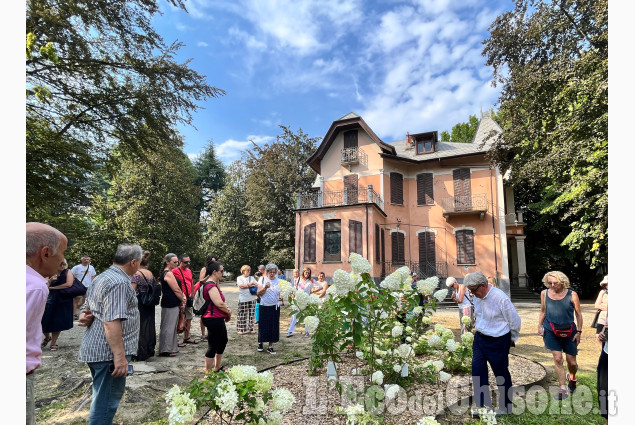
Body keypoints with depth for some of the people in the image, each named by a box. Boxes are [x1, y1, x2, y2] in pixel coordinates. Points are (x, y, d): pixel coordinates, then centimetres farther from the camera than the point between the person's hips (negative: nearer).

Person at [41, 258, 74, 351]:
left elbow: (69, 284, -16)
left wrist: (54, 287, -8)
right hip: (51, 301, 3)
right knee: (45, 321, 2)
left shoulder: (68, 272, -2)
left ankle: (53, 343, 18)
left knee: (58, 322, 2)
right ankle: (47, 337, 32)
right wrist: (50, 280, -14)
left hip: (63, 302, -3)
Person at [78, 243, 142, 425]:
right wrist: (120, 356, -26)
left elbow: (90, 310, 21)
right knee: (108, 399, 2)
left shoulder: (102, 277, 12)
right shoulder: (119, 282, -21)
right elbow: (111, 322, -27)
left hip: (95, 347, 10)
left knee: (103, 396, 24)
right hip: (109, 351, -10)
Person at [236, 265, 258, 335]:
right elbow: (241, 286, -12)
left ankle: (250, 328, 15)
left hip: (252, 298, 4)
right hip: (243, 299, -4)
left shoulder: (251, 278, 14)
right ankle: (240, 329, 6)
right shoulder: (239, 278, 3)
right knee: (242, 315, -3)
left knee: (251, 314, 6)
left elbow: (257, 285, 5)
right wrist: (250, 285, -8)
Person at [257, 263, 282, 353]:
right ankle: (260, 342, 27)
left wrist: (281, 297, -17)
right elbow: (258, 293, -5)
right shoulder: (262, 279, 0)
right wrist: (265, 288, -22)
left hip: (275, 306, 2)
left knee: (273, 326, 4)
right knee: (263, 325, 4)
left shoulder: (278, 281, 3)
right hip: (264, 306, -1)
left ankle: (270, 346, 16)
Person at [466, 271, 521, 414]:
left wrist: (512, 339, 2)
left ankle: (505, 407, 31)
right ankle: (482, 405, 19)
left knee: (501, 373, 11)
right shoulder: (477, 296, -2)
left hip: (497, 342, -6)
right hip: (479, 338, 6)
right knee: (477, 371, 5)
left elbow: (515, 321, -11)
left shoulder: (501, 298, -23)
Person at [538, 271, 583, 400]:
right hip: (551, 331, 1)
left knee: (572, 362, 9)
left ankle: (572, 378, 42)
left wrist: (579, 332, -1)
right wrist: (540, 326, 5)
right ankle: (563, 389, 8)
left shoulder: (572, 295, -8)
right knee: (557, 359, -3)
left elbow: (578, 314, 0)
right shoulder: (544, 293, -2)